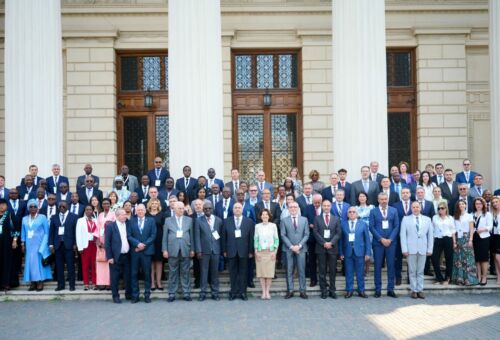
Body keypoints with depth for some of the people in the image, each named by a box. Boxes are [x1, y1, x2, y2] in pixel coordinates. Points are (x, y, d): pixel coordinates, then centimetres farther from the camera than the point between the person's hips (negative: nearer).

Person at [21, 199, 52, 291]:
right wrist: (23, 244, 4)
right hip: (29, 245, 4)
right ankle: (32, 283, 5)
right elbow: (23, 233, 13)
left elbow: (46, 232, -2)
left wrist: (43, 246, -9)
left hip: (39, 245, -4)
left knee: (39, 262, -4)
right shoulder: (25, 219, 10)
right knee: (30, 262, 2)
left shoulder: (42, 217, -1)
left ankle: (40, 283, -2)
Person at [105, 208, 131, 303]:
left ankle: (129, 294, 23)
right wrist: (109, 257, -9)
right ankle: (115, 296, 14)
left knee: (128, 276, 9)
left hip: (127, 255, 4)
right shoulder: (110, 226, -3)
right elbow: (107, 242, -5)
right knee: (115, 278, 3)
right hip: (116, 256, -4)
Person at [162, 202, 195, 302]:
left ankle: (186, 293, 11)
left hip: (185, 250, 1)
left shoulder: (189, 220, 10)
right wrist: (164, 250, -1)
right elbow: (165, 236, 6)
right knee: (173, 273, 4)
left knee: (185, 273, 4)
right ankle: (172, 294, 11)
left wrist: (192, 249, 3)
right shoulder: (168, 220, 8)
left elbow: (192, 235, 8)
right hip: (173, 250, -1)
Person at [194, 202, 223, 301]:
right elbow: (197, 237, -2)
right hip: (204, 250, -2)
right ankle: (203, 293, 9)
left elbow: (221, 235, 10)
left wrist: (222, 249, 4)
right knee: (203, 272, 2)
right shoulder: (199, 220, 2)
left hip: (216, 250, 2)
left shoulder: (218, 220, 8)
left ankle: (215, 293, 14)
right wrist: (198, 250, -9)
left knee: (215, 272, 6)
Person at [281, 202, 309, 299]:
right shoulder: (284, 221, 5)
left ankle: (302, 291, 9)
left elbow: (306, 235, 4)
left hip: (301, 248, 1)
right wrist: (291, 246, -10)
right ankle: (290, 291, 8)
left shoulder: (304, 220, 9)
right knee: (289, 271, 2)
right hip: (288, 249, 0)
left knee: (302, 271, 2)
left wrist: (299, 246, -9)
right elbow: (283, 235, 0)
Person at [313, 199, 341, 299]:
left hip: (332, 247, 1)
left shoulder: (336, 219, 10)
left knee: (332, 270, 2)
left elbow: (338, 233, 3)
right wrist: (323, 243, -11)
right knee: (322, 270, 2)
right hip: (321, 247, -1)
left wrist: (331, 243, -11)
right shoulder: (317, 218, 8)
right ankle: (324, 291, 7)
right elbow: (315, 232, -1)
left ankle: (332, 290, 9)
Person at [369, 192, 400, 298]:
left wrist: (390, 239, -8)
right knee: (378, 266, 2)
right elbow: (371, 227, -2)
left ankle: (390, 289, 10)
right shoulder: (373, 212, 4)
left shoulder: (394, 211, 8)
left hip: (391, 242, 1)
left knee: (391, 266, 3)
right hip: (378, 242, -1)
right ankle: (378, 289, 8)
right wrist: (381, 239, -10)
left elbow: (396, 226, 3)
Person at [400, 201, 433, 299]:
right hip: (411, 249, -1)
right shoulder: (406, 219, 6)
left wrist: (430, 249, 2)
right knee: (412, 271, 2)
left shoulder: (427, 219, 11)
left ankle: (420, 290, 11)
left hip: (423, 249, 1)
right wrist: (404, 249, -6)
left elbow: (430, 235, 9)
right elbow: (403, 235, 1)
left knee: (420, 271, 5)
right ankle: (414, 290, 9)